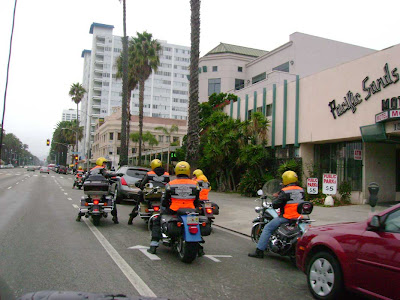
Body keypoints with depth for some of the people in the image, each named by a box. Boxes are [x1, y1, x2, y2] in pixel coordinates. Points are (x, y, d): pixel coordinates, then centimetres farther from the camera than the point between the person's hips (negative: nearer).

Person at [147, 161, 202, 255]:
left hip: (173, 211, -1)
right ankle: (199, 248, 24)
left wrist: (163, 205, 26)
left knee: (157, 221, 21)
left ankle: (153, 246, 13)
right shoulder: (195, 184, 2)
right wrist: (195, 208, 28)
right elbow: (197, 202, 9)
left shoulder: (170, 184, -3)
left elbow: (165, 201, 5)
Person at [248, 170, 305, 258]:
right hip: (298, 217, 7)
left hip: (286, 217, -7)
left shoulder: (285, 191, -13)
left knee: (267, 228, 2)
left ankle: (259, 251, 0)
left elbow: (276, 205, -14)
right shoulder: (301, 190, 7)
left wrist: (273, 203, 9)